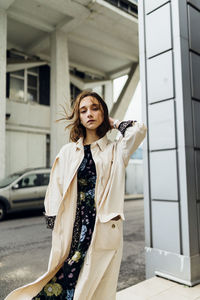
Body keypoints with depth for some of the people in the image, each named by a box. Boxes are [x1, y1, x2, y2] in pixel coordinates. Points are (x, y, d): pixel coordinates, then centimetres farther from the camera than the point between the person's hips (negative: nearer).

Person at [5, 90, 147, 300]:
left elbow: (139, 129, -12)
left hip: (103, 231, -1)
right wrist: (55, 228, 1)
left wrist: (113, 123, 4)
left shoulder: (116, 150, 6)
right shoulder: (67, 152, 9)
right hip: (71, 230, 1)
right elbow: (54, 195, 8)